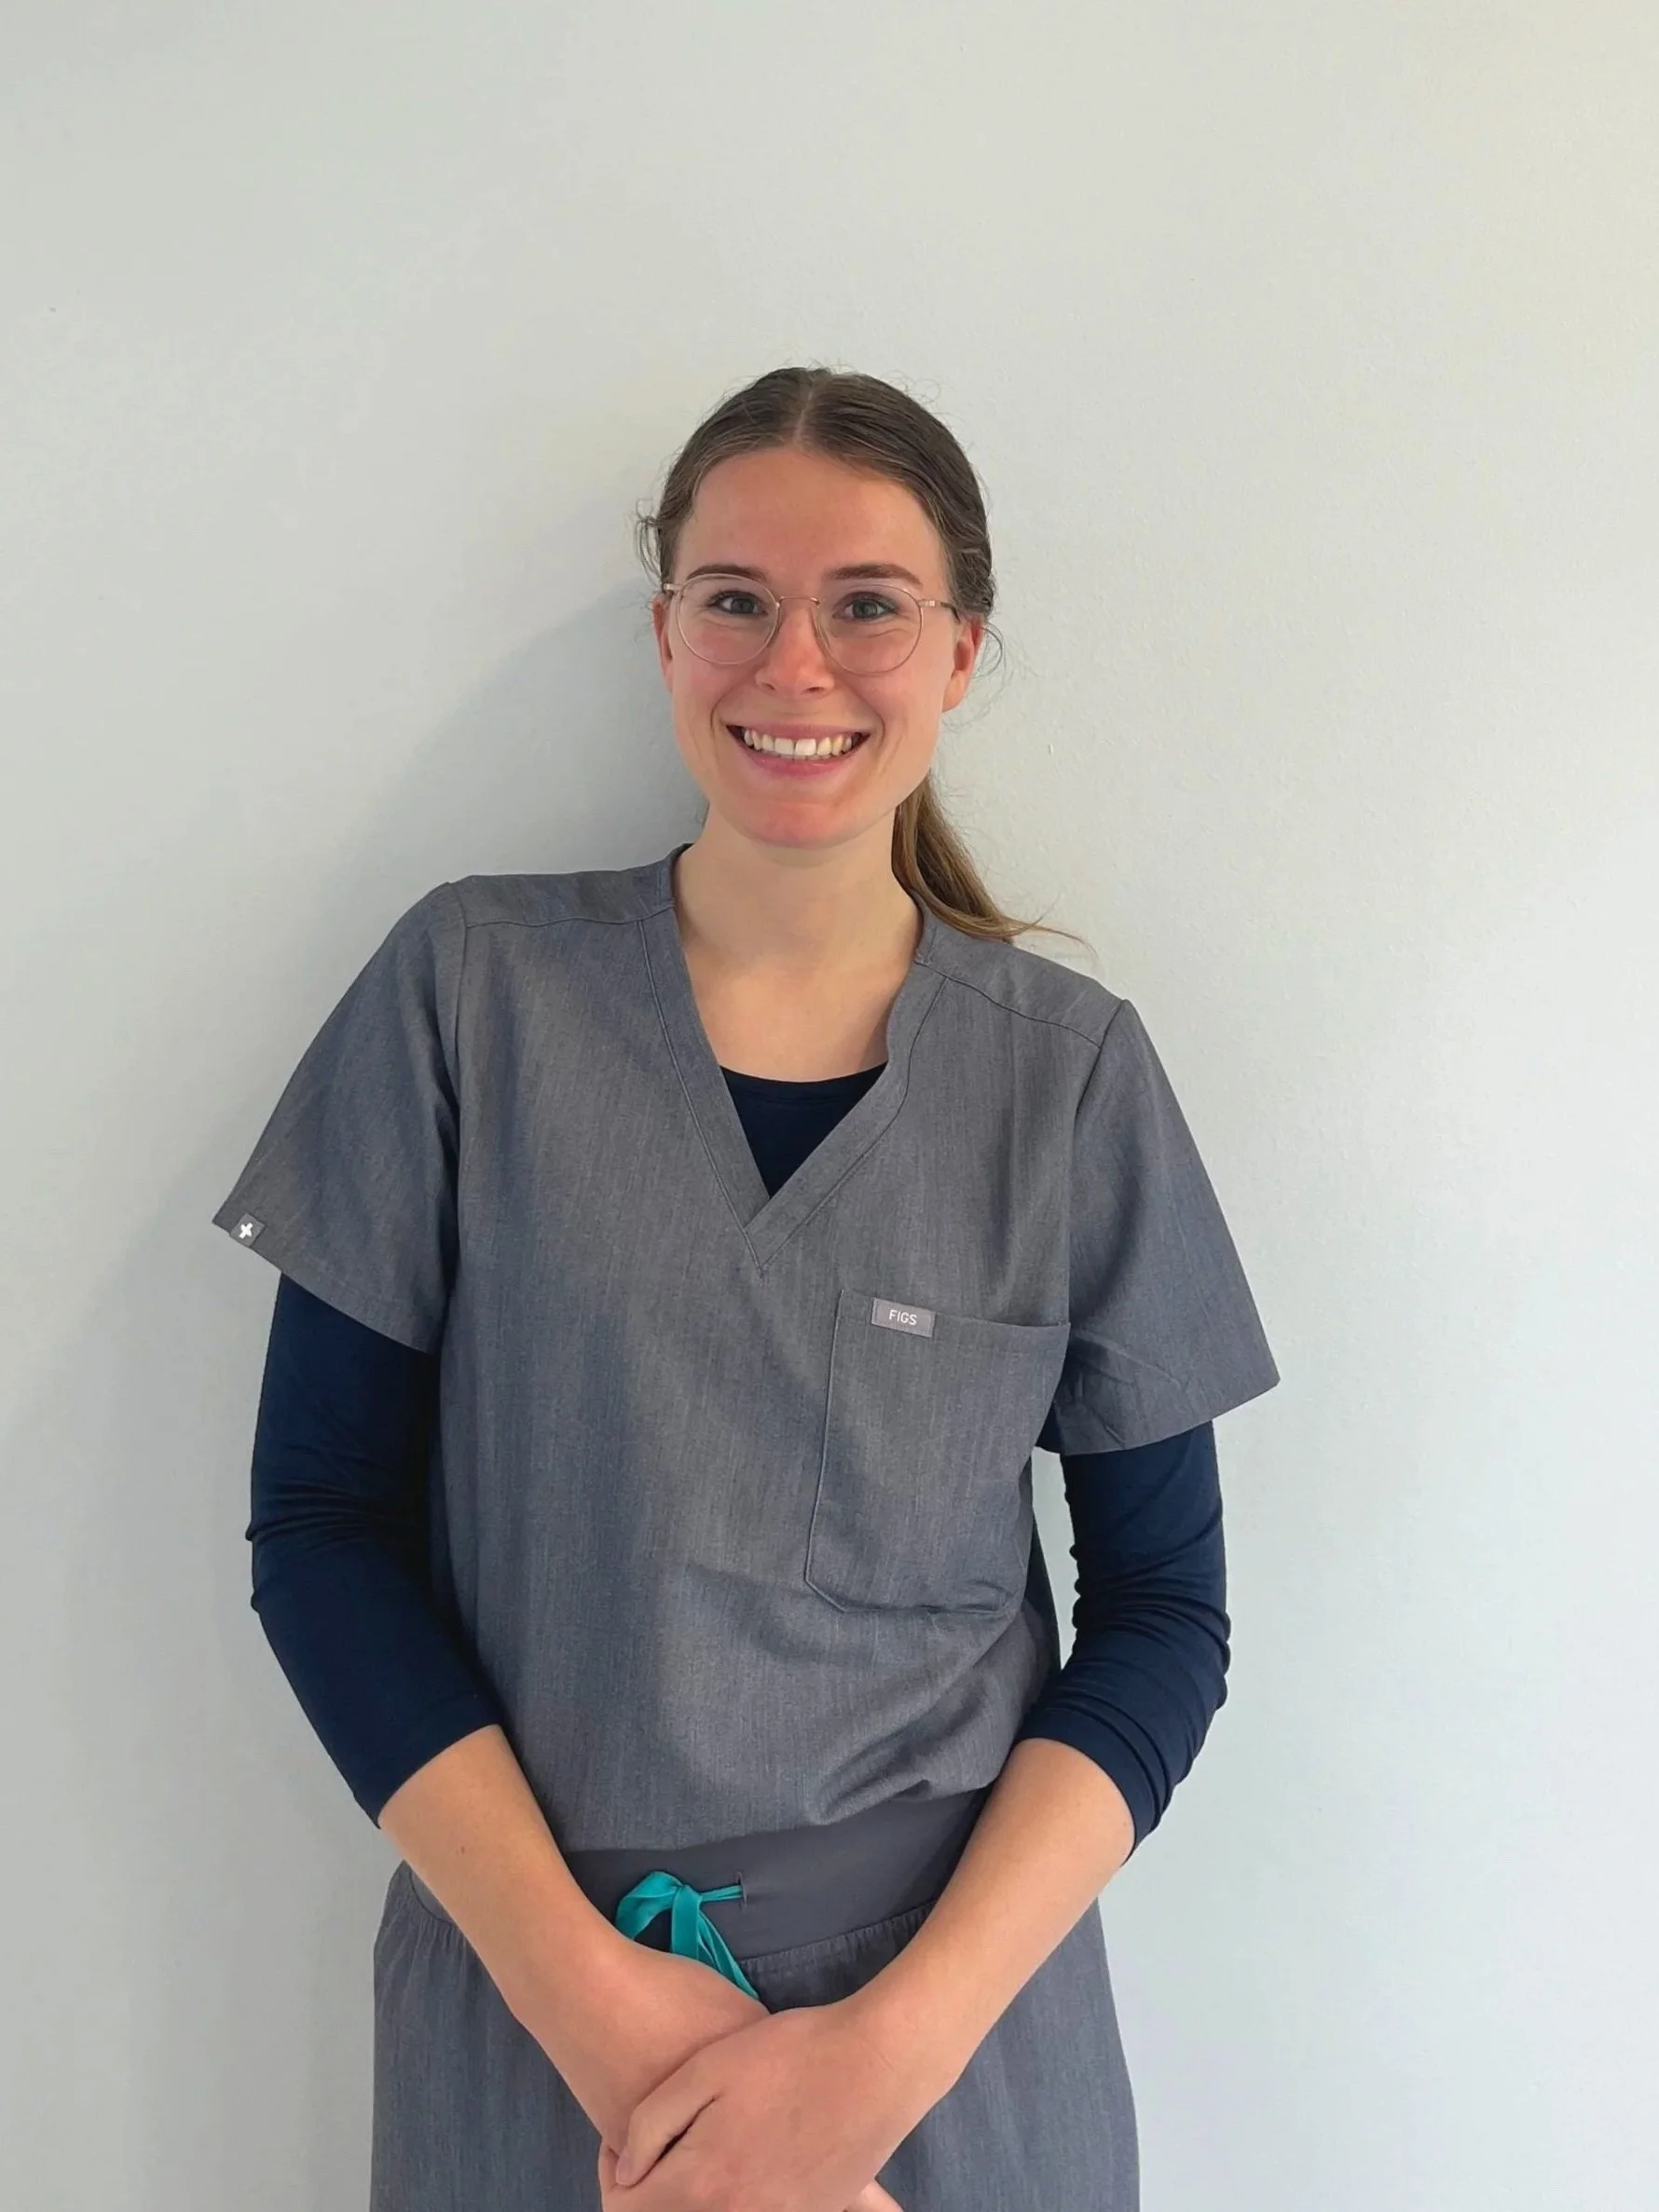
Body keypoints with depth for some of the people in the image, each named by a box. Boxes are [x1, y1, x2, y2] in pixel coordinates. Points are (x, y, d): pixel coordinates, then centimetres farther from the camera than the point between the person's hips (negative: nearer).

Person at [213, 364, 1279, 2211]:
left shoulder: (1073, 1071, -5)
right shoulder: (469, 988, -7)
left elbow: (1164, 1608, -3)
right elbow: (320, 1522, -6)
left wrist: (901, 2039, -13)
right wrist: (582, 1988, -12)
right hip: (523, 2001, 0)